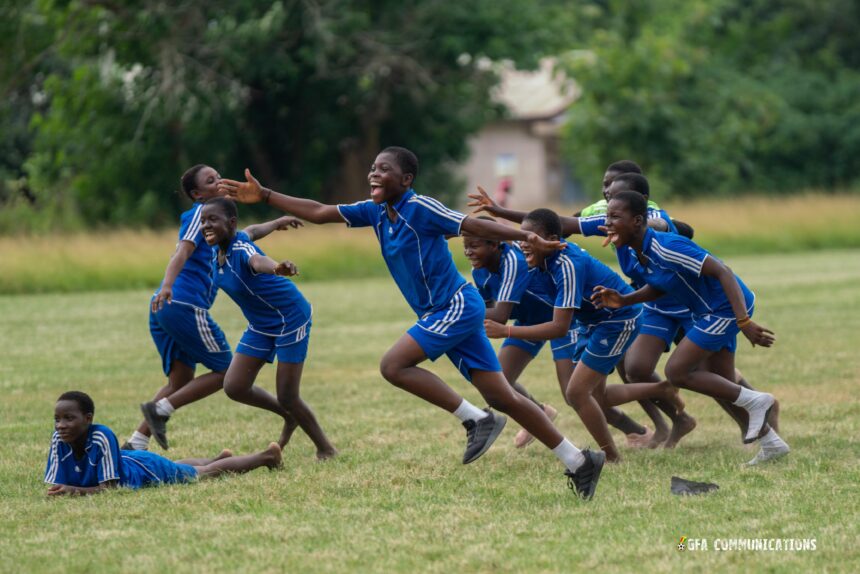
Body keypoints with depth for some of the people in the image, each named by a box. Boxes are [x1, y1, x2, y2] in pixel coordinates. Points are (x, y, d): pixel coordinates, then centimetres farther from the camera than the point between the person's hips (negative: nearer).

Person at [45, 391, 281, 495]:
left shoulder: (101, 437, -42)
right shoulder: (59, 440, -27)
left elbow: (110, 486, -40)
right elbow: (53, 486, -22)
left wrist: (76, 490, -55)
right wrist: (58, 493, -45)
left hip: (148, 470, -6)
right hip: (130, 462, 6)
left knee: (209, 473, 18)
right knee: (180, 465, 37)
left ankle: (265, 457, 41)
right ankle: (219, 457, 66)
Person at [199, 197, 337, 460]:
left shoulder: (241, 248, -29)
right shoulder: (219, 249, -6)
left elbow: (258, 260, -54)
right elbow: (249, 233, 17)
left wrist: (276, 268, -76)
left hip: (290, 318, -8)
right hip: (260, 325, 8)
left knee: (287, 397, -7)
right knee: (234, 387, 1)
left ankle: (326, 449, 15)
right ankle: (288, 417, 26)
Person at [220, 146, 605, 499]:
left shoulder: (420, 208, -13)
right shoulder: (376, 212, 9)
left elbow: (474, 226, -17)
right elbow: (318, 213, 13)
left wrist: (524, 236, -28)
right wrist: (265, 196, 9)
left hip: (457, 306, -8)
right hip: (441, 313, 8)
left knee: (394, 365, -16)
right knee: (502, 398, 5)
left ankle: (476, 420, -9)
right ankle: (578, 461, 9)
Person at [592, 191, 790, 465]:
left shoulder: (666, 248, -28)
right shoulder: (629, 255, -1)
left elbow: (722, 272, -29)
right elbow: (658, 288, 16)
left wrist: (744, 322, -35)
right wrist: (623, 300, -3)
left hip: (726, 307, -10)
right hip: (707, 311, 10)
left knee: (677, 372, -10)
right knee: (720, 385, 15)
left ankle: (754, 401, -2)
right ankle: (772, 444, 24)